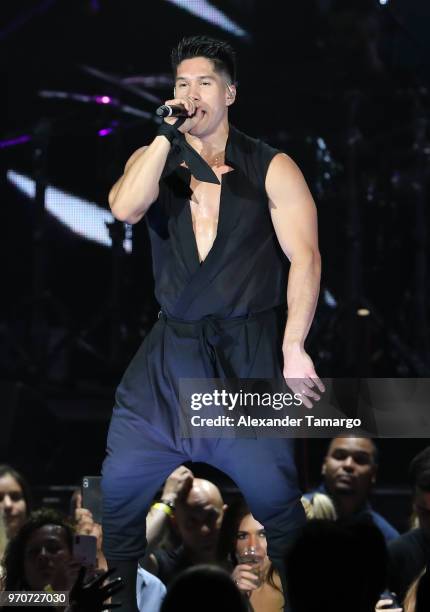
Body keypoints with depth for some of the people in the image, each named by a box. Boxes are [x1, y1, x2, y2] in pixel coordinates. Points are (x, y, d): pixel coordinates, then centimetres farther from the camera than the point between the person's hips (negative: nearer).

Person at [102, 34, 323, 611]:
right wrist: (168, 134, -15)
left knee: (274, 492, -11)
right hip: (172, 351, 3)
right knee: (121, 484, 2)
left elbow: (304, 257, -6)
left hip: (250, 351, -3)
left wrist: (294, 348, -15)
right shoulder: (154, 159, 9)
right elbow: (125, 208, -12)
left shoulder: (271, 169, 0)